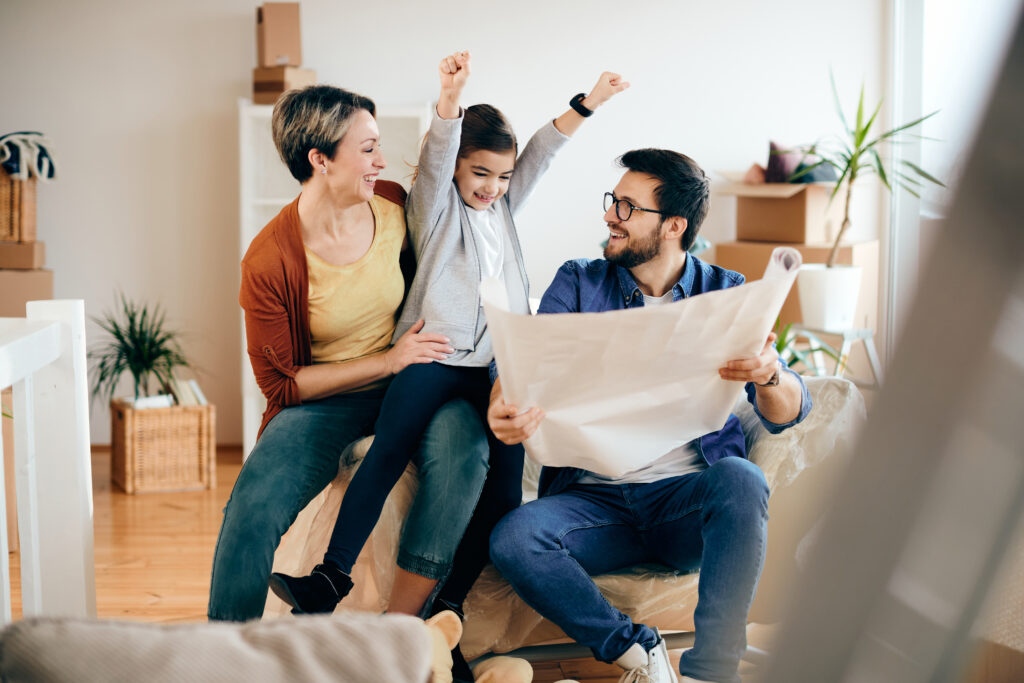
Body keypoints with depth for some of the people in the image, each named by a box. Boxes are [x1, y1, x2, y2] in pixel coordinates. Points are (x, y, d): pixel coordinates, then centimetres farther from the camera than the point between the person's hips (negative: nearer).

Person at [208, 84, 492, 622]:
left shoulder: (392, 205, -4)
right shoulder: (269, 263, -17)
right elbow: (282, 384, -11)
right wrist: (387, 361, -16)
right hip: (322, 401, -3)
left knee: (463, 450, -31)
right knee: (253, 507, -29)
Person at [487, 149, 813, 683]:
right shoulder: (578, 285, 9)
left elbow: (787, 415, -2)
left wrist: (769, 375, -28)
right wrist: (504, 408, -30)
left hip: (689, 499, -1)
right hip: (594, 496, 1)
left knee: (740, 478, -34)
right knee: (513, 539, -28)